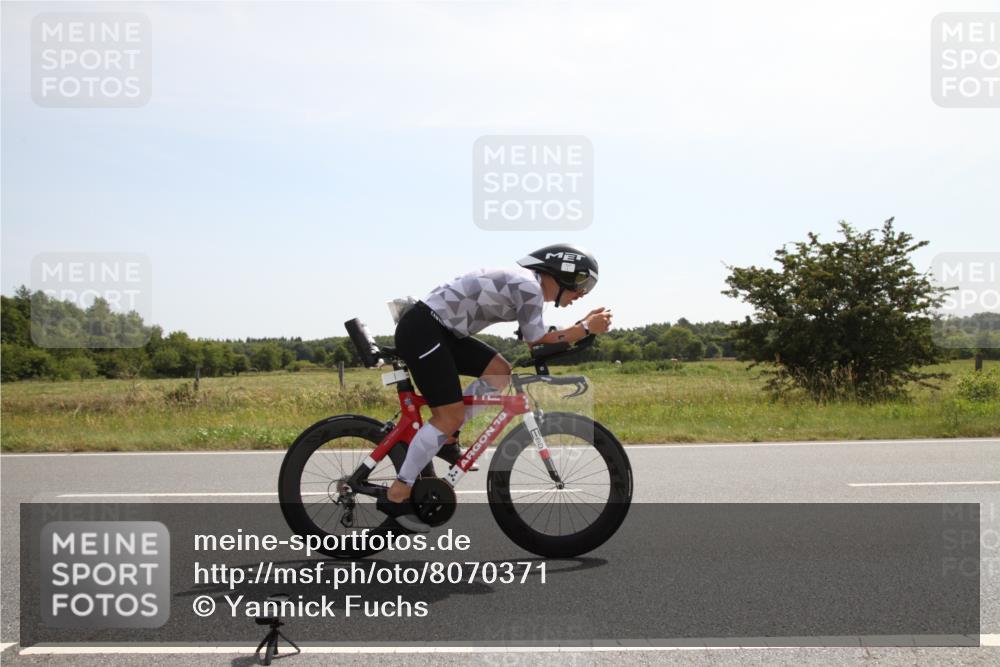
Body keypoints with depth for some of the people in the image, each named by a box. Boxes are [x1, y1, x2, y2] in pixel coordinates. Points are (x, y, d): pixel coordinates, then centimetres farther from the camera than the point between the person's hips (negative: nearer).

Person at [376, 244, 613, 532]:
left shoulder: (524, 282, 16)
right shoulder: (529, 286, -12)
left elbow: (537, 341, 19)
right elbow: (538, 343, -8)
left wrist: (584, 324, 15)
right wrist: (587, 329, -2)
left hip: (439, 331, 10)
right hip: (421, 331, -10)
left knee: (499, 372, 8)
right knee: (450, 416, -9)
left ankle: (445, 439, 13)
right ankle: (395, 496, -4)